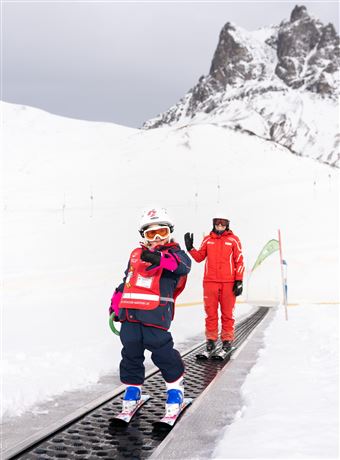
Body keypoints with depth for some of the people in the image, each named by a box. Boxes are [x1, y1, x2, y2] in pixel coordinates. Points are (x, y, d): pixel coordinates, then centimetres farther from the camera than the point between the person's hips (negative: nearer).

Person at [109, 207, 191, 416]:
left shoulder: (173, 253, 4)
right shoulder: (136, 255, 22)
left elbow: (183, 264, -21)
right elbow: (126, 280, 32)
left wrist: (159, 259, -38)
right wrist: (116, 303, 26)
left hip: (156, 312, -6)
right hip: (130, 310, 6)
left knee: (162, 350, -9)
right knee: (131, 351, 8)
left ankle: (176, 386, 11)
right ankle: (133, 389, 23)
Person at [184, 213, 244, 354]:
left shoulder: (233, 240, 3)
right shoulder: (207, 240, 10)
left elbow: (239, 261, 2)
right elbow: (199, 257, 12)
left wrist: (239, 281, -3)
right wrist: (190, 248, -4)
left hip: (228, 282, -2)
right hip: (210, 281, 2)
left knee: (227, 313, 3)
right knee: (210, 312, 4)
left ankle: (227, 339, 12)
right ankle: (211, 339, 12)